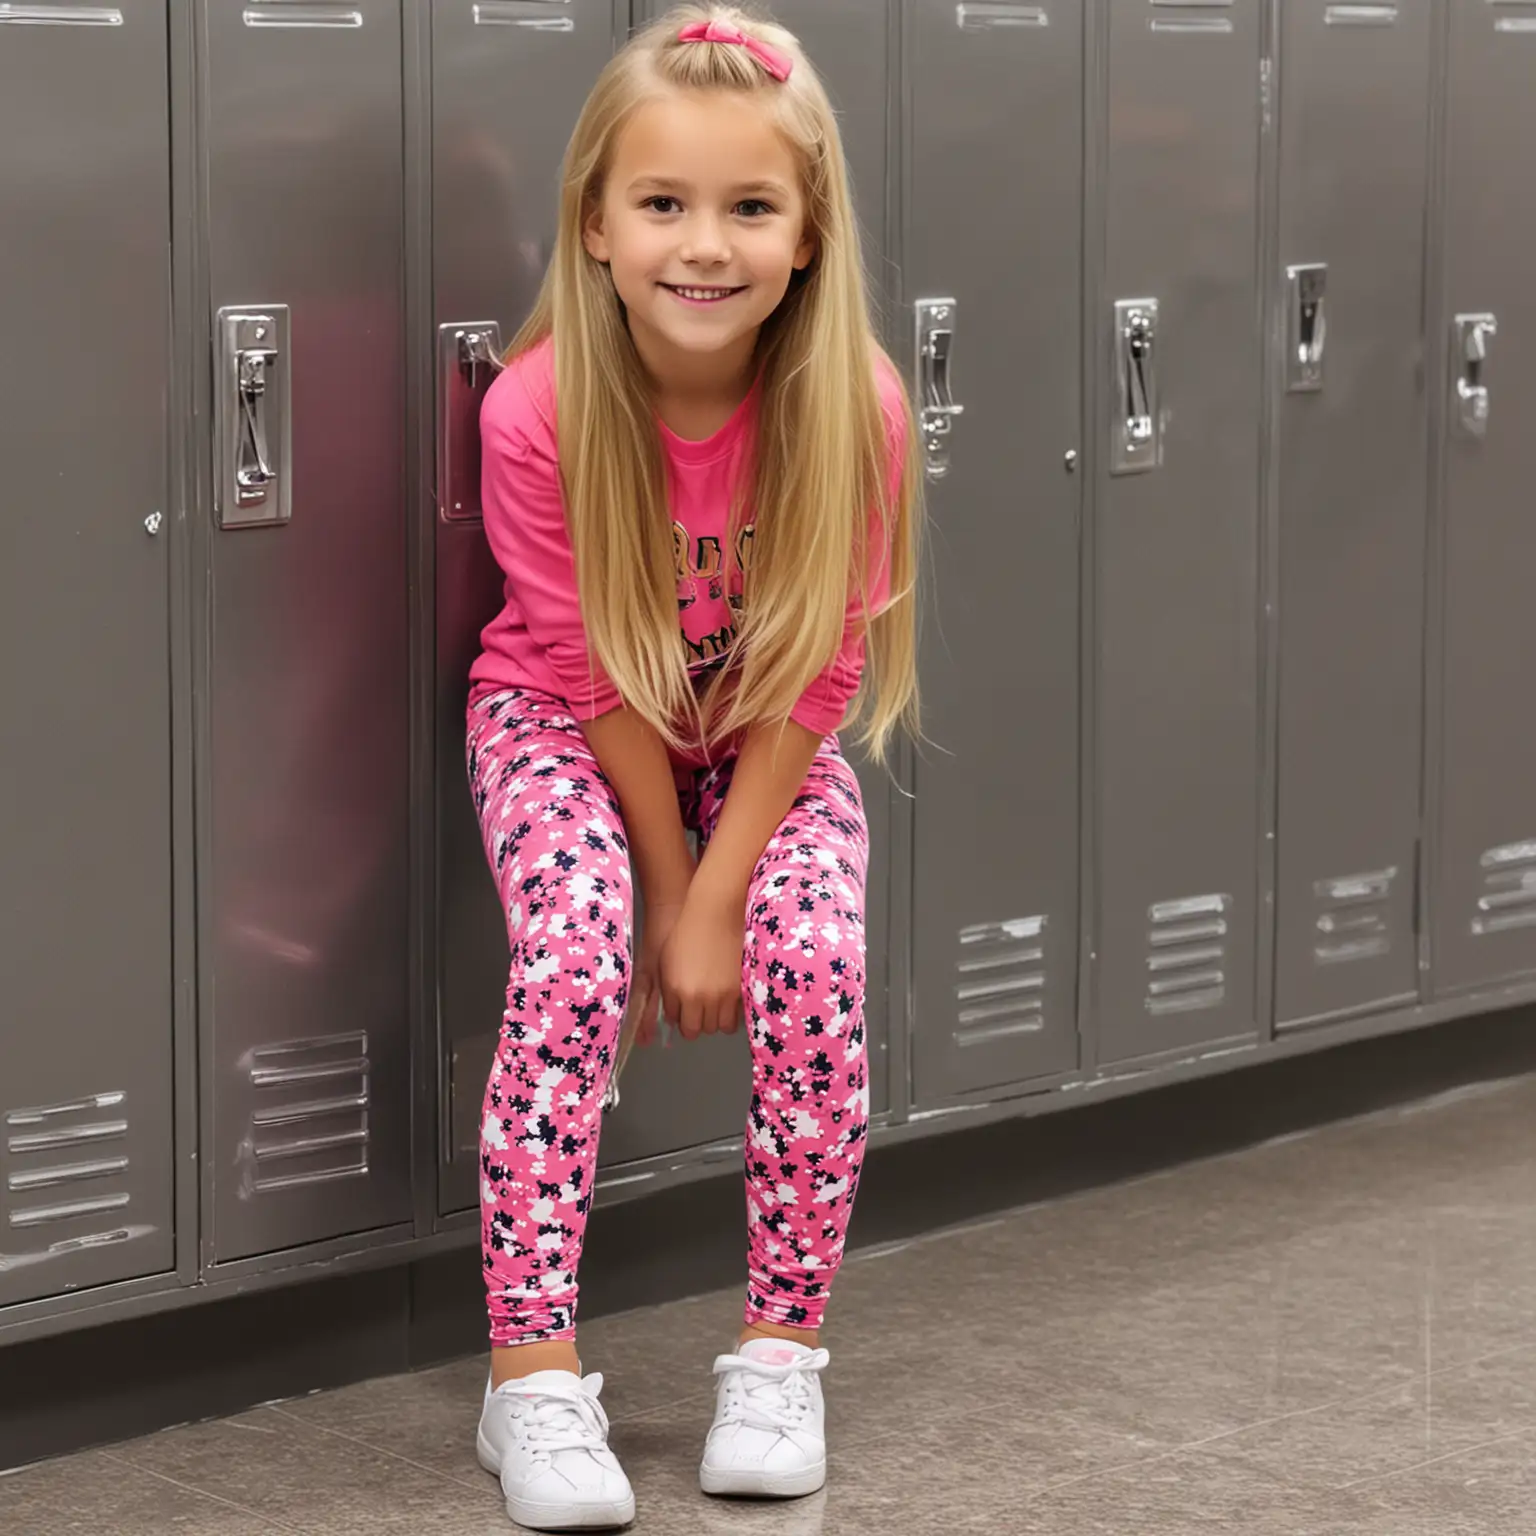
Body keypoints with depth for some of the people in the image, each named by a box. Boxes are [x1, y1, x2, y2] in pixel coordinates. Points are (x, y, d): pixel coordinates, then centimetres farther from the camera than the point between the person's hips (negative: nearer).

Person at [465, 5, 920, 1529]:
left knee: (814, 959, -22)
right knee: (576, 947, -26)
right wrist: (668, 889, -13)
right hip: (567, 723, -1)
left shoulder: (852, 406, -25)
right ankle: (532, 1375, -18)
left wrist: (718, 897, -21)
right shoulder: (537, 411, -27)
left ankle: (780, 1355, -5)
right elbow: (599, 674, -17)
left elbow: (811, 680, -17)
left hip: (766, 741, 1)